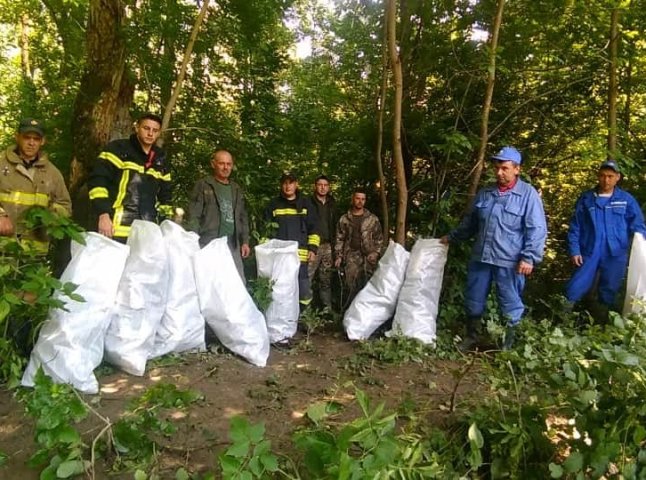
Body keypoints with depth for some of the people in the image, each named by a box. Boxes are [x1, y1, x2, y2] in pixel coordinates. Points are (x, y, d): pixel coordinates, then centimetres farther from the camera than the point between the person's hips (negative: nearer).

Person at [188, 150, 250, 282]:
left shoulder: (236, 189, 19)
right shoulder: (203, 185, 3)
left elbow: (243, 217, 20)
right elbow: (194, 215, -4)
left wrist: (245, 241, 13)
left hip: (232, 244, 5)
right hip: (209, 242, -5)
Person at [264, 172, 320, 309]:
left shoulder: (305, 203, 10)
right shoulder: (274, 204, 10)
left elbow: (314, 228, 10)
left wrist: (313, 248, 1)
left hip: (300, 255, 0)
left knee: (303, 290, 0)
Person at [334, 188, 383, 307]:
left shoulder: (373, 219, 10)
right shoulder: (344, 219, 11)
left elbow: (379, 238, 11)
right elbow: (339, 239, 11)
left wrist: (376, 253, -3)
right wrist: (338, 256, 2)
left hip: (368, 257, 0)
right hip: (351, 257, 0)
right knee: (350, 286, -7)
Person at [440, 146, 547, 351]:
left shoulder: (528, 194, -6)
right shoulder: (485, 193, 11)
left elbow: (537, 230, -10)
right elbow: (469, 222, 23)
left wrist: (529, 257, -17)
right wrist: (452, 237, 24)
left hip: (509, 262, -5)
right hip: (480, 258, 5)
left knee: (510, 305, 7)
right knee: (474, 300, 14)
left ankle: (507, 345, 22)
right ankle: (471, 337, 31)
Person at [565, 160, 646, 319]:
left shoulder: (627, 200, 1)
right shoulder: (586, 198, 1)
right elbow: (575, 226, 2)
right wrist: (574, 250, -4)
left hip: (616, 255, 1)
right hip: (589, 253, -1)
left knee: (609, 290, 15)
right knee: (575, 288, 1)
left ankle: (603, 320, 34)